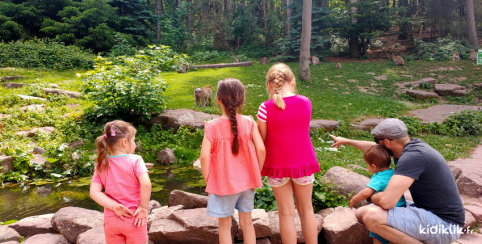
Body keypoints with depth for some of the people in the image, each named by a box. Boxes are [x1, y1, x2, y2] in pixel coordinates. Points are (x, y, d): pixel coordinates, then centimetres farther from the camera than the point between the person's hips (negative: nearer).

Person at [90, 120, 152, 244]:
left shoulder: (101, 165, 0)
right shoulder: (135, 160, -13)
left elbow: (94, 192, -7)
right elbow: (146, 184, -25)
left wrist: (114, 206, -10)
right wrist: (143, 207, -14)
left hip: (110, 220, 4)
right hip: (134, 220, -3)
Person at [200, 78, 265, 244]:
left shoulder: (212, 127, -14)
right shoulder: (249, 123, -8)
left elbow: (205, 156, -17)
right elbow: (261, 149, -11)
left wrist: (208, 181, -3)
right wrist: (256, 174, 4)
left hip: (222, 184, -2)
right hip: (246, 182, 3)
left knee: (225, 225, 15)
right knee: (247, 223, 19)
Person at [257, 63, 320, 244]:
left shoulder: (266, 108, -16)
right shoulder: (305, 103, -8)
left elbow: (261, 141, -9)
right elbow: (296, 129, 4)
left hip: (278, 166, -2)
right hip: (303, 162, 2)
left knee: (286, 213, 11)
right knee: (306, 209, 18)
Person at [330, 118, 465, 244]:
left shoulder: (413, 156, -25)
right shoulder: (413, 146, 5)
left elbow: (387, 201, -32)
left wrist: (371, 197, -9)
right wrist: (345, 141, 35)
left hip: (444, 225, -10)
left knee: (371, 216, -28)